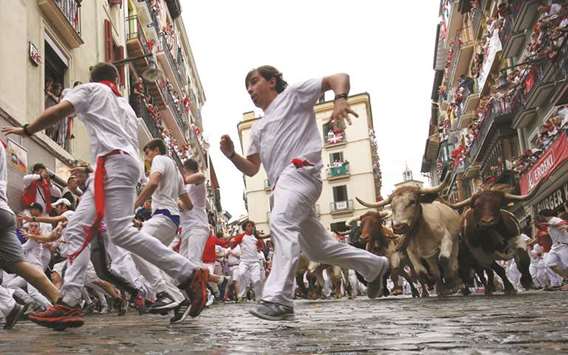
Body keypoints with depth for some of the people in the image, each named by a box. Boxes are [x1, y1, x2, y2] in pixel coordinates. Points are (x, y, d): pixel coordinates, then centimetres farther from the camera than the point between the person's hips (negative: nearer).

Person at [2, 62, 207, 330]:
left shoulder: (89, 89, 16)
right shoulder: (125, 106, 34)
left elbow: (59, 111, 0)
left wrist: (27, 130, 13)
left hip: (113, 161, -8)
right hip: (128, 161, 8)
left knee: (121, 232, -19)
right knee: (76, 230, 1)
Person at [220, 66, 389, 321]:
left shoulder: (293, 94, 11)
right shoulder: (257, 128, 31)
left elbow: (339, 78, 4)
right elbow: (251, 169, 26)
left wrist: (340, 99, -18)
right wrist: (231, 154, 7)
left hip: (301, 171, -8)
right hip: (281, 184, 9)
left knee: (281, 222, -33)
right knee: (317, 248, 9)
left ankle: (278, 298, -41)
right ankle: (375, 265, 28)